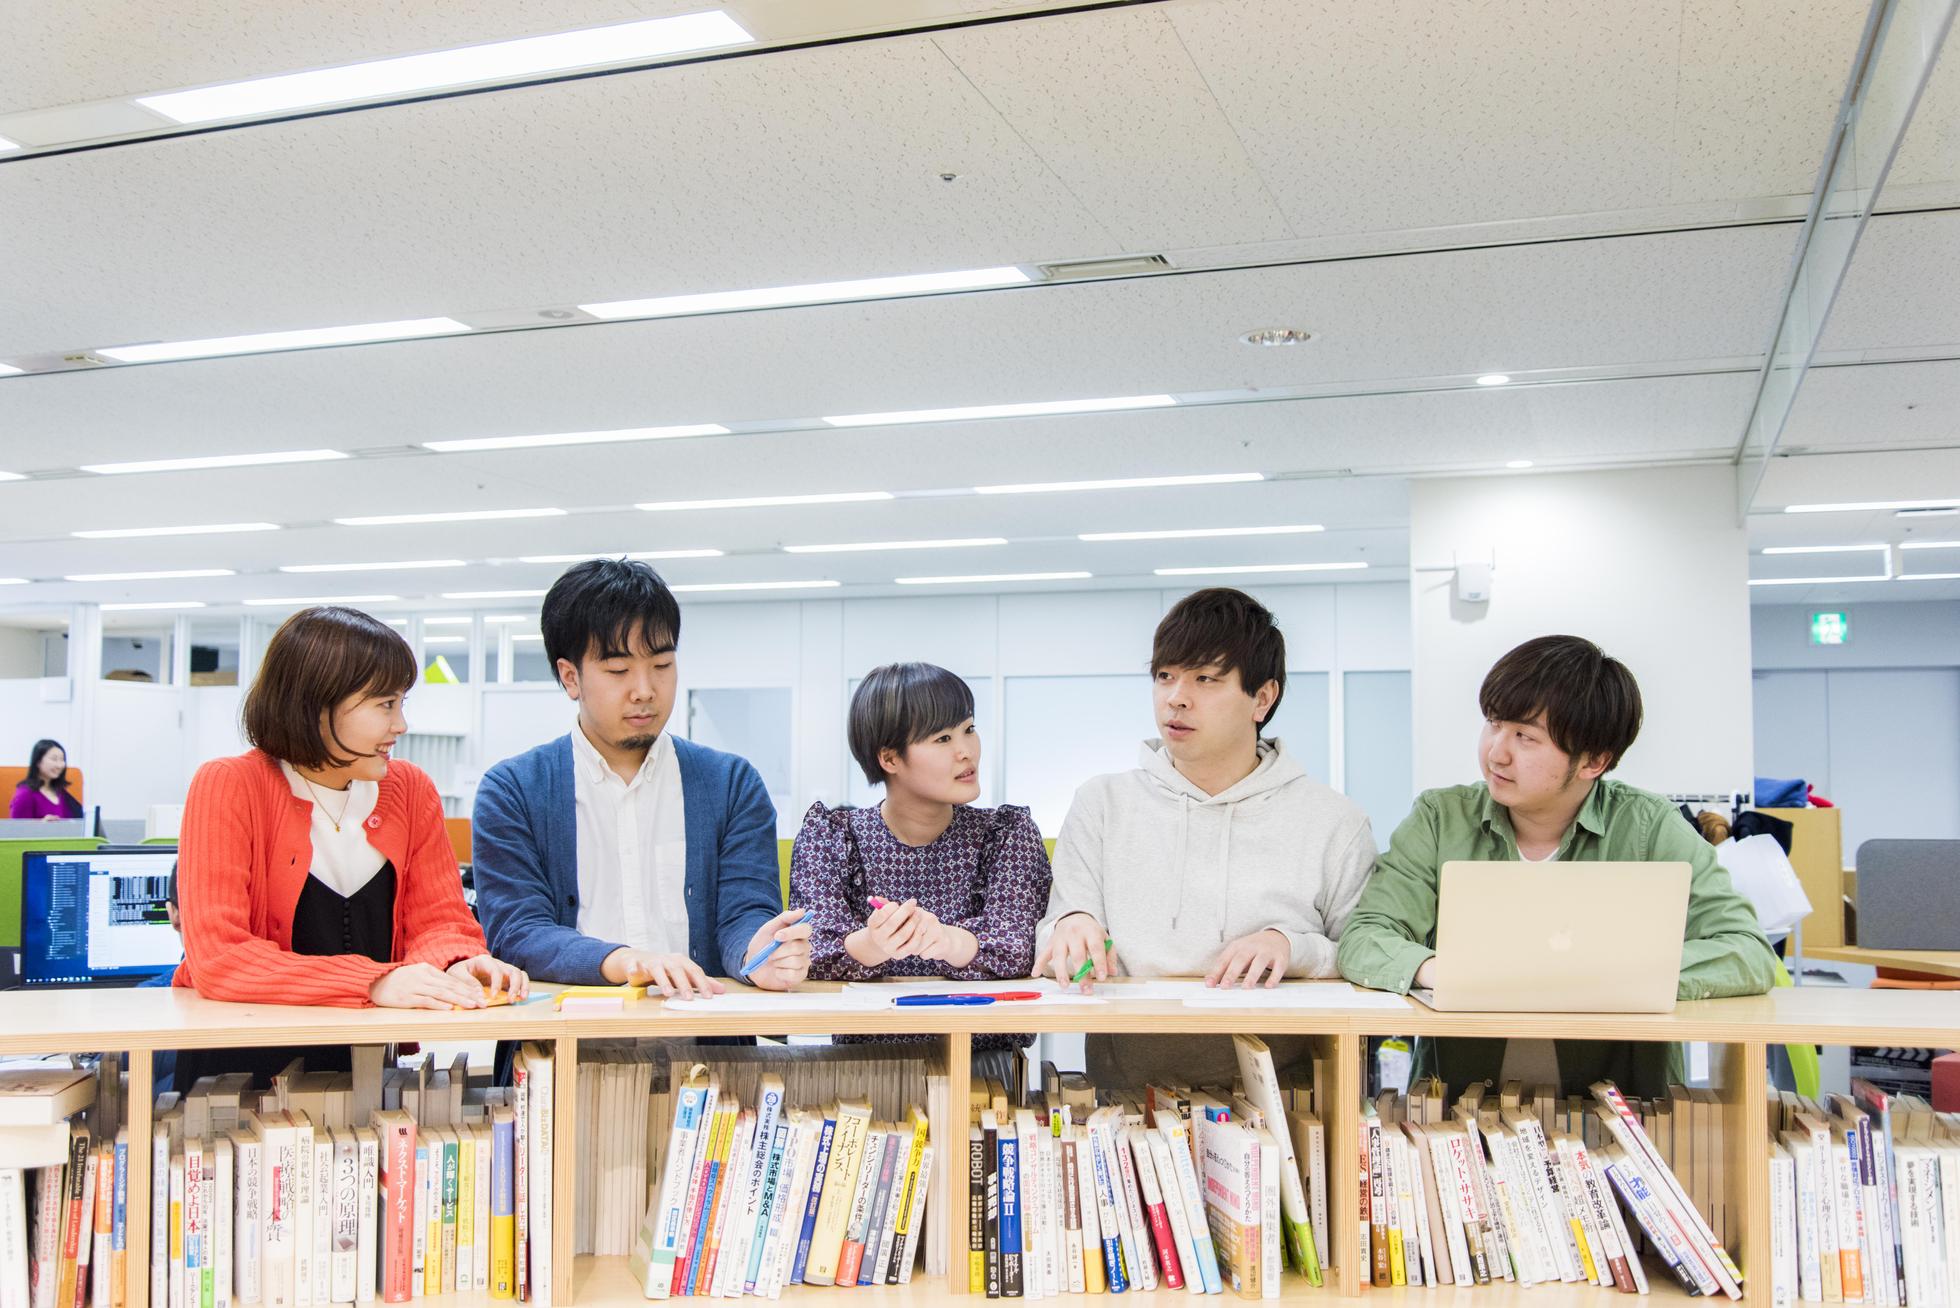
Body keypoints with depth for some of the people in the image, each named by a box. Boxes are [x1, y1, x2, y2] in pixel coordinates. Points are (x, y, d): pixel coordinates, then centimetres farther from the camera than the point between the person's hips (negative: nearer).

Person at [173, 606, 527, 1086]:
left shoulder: (412, 790, 7)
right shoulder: (228, 788, -9)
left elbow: (438, 919, 8)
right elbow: (218, 959, -18)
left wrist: (458, 964, -18)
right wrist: (374, 982, -28)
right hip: (241, 1060, -4)